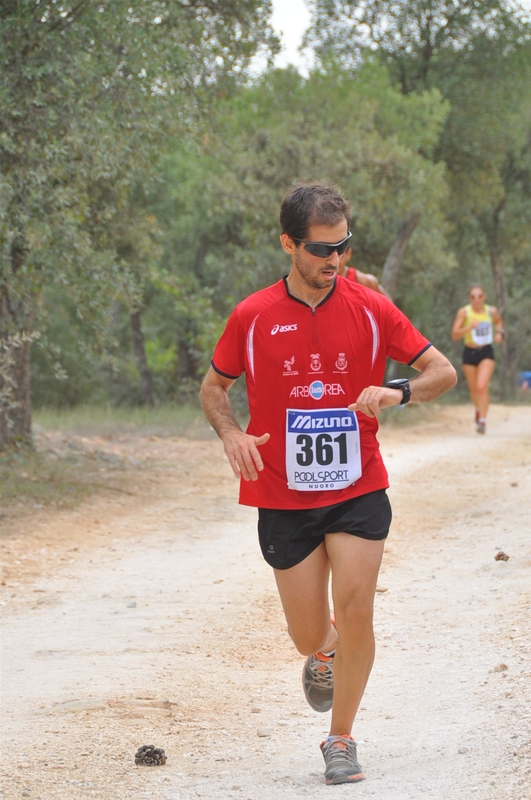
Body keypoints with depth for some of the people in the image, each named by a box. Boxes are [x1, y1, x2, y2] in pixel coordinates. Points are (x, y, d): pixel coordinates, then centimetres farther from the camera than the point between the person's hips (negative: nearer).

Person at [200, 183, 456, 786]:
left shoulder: (370, 308, -3)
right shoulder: (252, 317, -3)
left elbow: (443, 372, 1)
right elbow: (213, 387, 10)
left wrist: (399, 392, -20)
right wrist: (231, 435, -11)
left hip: (358, 492, 0)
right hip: (284, 500, 0)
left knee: (355, 611, -12)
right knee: (309, 636, 3)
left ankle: (341, 739, 7)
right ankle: (323, 654, 43)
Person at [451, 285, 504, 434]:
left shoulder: (491, 311, -3)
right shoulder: (464, 312, -10)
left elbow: (499, 322, 21)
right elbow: (455, 335, -13)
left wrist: (499, 332, 1)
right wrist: (469, 327, -28)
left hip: (486, 353, -1)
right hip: (470, 353, 1)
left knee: (482, 387, -18)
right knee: (474, 389, 14)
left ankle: (482, 421, -17)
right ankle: (478, 409, 46)